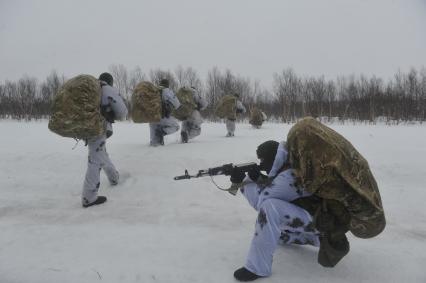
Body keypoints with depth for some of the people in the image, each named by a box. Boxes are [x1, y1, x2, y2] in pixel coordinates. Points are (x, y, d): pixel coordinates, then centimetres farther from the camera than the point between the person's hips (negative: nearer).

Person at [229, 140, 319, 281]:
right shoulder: (292, 167, 2)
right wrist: (256, 178, -5)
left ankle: (257, 268, -22)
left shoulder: (289, 177, -25)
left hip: (320, 227, -10)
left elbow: (260, 200, -20)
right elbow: (271, 188, 11)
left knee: (270, 206, -31)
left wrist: (244, 180, -8)